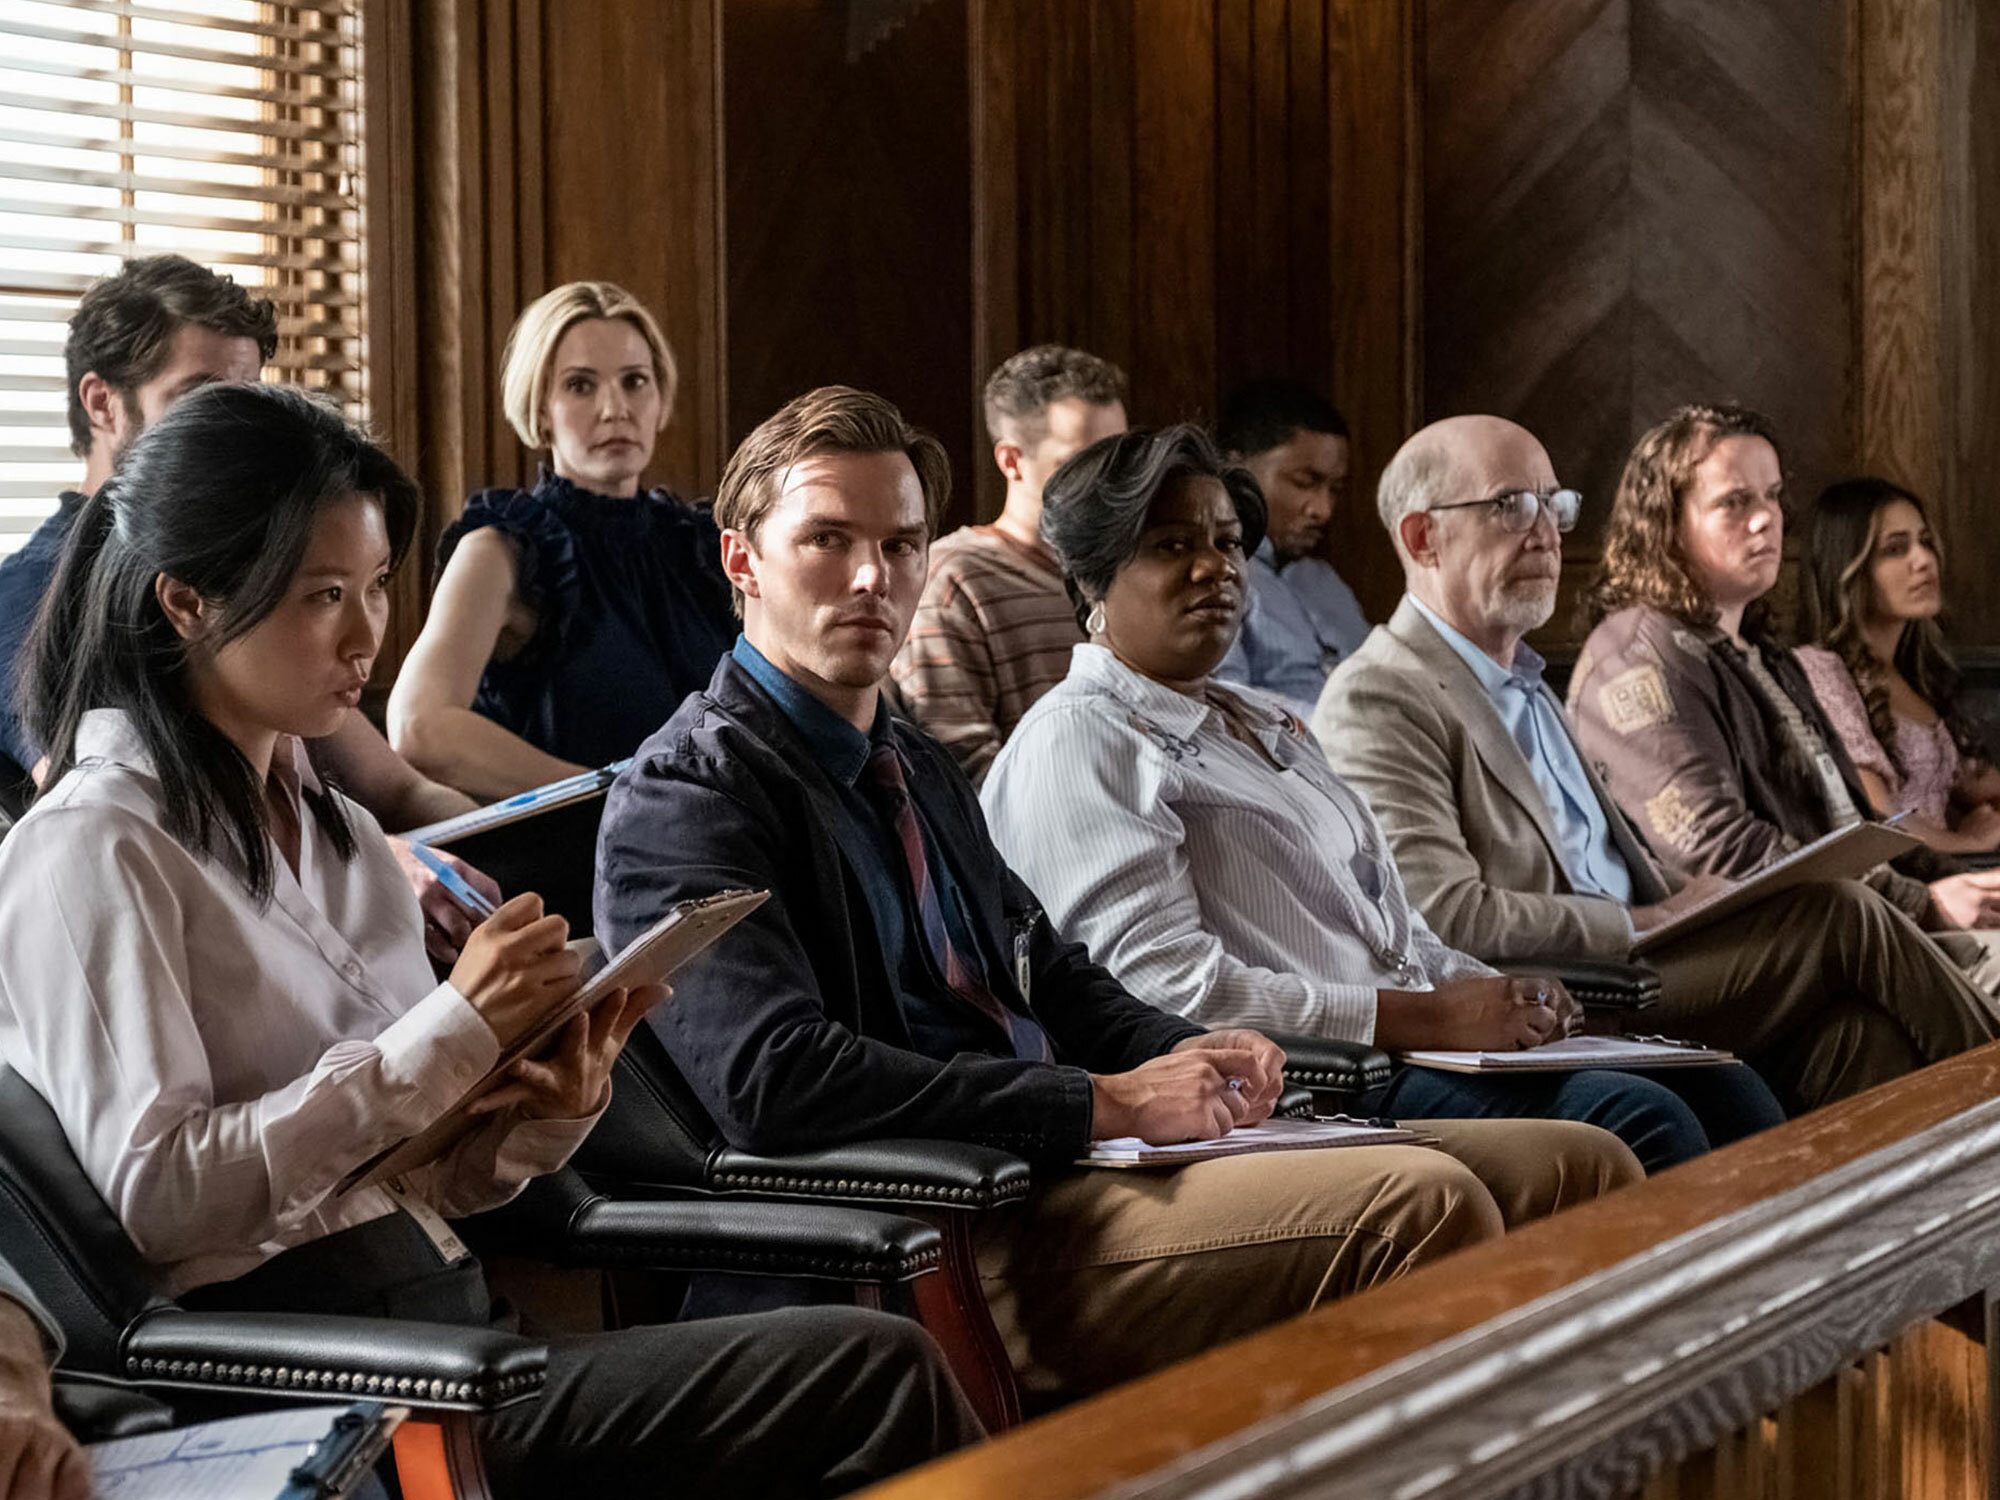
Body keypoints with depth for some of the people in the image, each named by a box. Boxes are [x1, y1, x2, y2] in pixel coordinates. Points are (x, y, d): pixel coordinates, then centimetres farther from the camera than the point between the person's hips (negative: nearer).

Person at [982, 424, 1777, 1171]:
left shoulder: (1264, 721, 27)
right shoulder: (1075, 743, -4)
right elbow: (1168, 986, -15)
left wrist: (1494, 993, 5)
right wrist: (1426, 1017, -16)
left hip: (1420, 1039, 9)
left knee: (1723, 1091, -9)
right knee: (1639, 1122, -26)